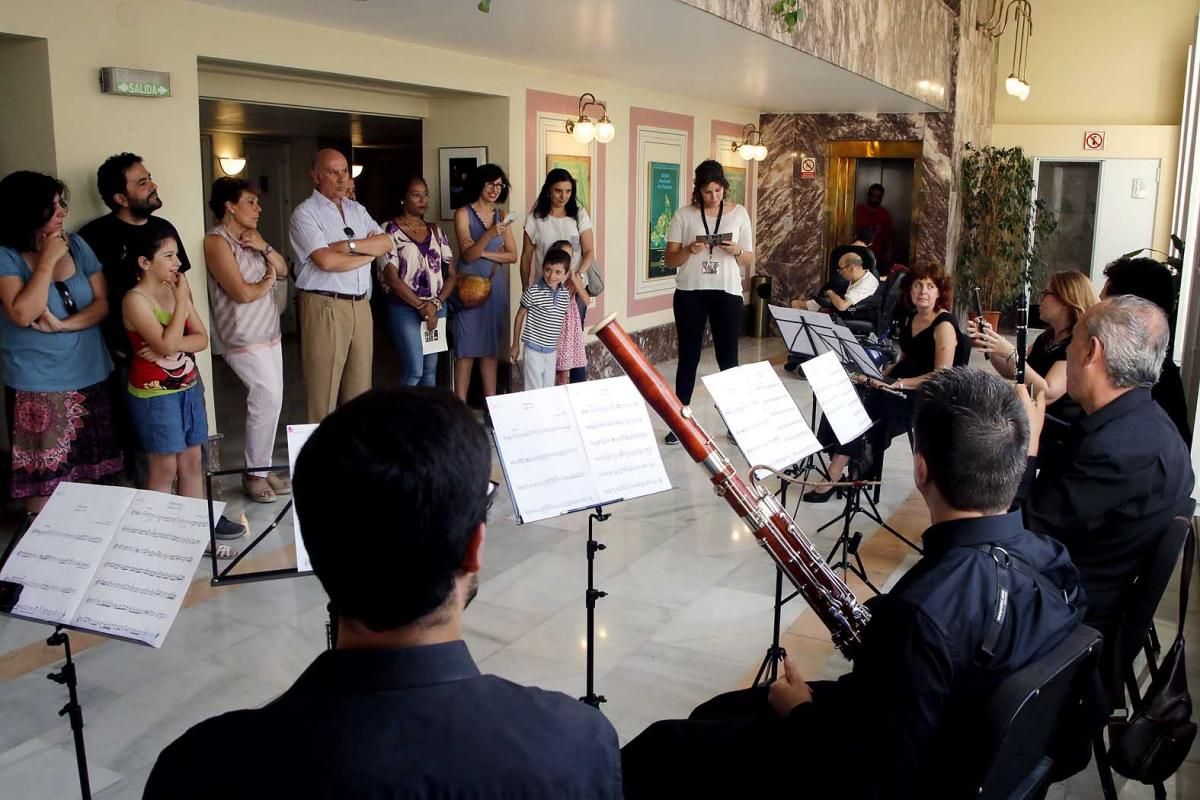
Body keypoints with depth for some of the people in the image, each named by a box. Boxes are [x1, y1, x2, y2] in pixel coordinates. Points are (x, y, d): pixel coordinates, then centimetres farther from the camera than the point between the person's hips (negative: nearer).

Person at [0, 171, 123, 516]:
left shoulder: (76, 245, 3)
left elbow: (103, 303, 1)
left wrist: (62, 324, -15)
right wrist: (47, 260, -20)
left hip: (89, 376, 4)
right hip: (38, 384, -4)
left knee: (88, 469, 13)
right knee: (42, 477, 1)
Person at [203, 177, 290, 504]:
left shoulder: (249, 237, 14)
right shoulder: (217, 241, -12)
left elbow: (283, 270, 12)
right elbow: (242, 293, -19)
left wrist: (264, 247, -4)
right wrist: (268, 280, -1)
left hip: (269, 334, 8)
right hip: (245, 339, -8)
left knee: (268, 401, 7)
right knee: (269, 399, -11)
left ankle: (262, 467, 17)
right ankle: (254, 473, 3)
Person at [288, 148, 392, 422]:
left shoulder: (357, 210, 16)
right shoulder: (305, 213, -4)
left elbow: (386, 243, 3)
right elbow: (326, 261, -17)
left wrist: (349, 245, -11)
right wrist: (368, 253, -5)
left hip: (361, 305, 6)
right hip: (325, 306, -6)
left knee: (360, 384, 10)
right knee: (323, 387, -3)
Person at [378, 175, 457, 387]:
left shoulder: (435, 232, 11)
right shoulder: (390, 231, -5)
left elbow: (452, 274, 8)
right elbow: (391, 278, -12)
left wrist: (435, 304, -8)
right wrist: (421, 306, -12)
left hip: (437, 308, 5)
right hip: (405, 309, -5)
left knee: (430, 370, 9)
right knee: (414, 371, -10)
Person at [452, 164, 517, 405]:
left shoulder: (501, 216, 12)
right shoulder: (464, 214, -3)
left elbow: (512, 255, 7)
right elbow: (467, 256, -12)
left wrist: (484, 254, -6)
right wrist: (488, 235, -27)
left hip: (496, 285, 5)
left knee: (492, 346, 6)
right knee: (467, 348, -5)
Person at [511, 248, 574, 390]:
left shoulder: (565, 294, 0)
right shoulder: (533, 292, -14)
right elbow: (520, 316, -2)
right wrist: (516, 344, 2)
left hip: (552, 350, 5)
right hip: (534, 349, -5)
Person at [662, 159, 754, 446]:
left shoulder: (739, 213, 3)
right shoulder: (683, 215, 0)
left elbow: (749, 259, 7)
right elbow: (670, 260, 0)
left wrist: (737, 251, -15)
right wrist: (689, 250, -20)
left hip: (727, 293, 0)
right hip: (690, 293, 0)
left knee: (728, 358, 3)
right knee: (688, 357, 5)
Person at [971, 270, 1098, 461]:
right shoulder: (1046, 338, 13)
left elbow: (1047, 394, -27)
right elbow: (1010, 372, 17)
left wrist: (1010, 353, -32)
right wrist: (988, 346, 0)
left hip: (1057, 436, -8)